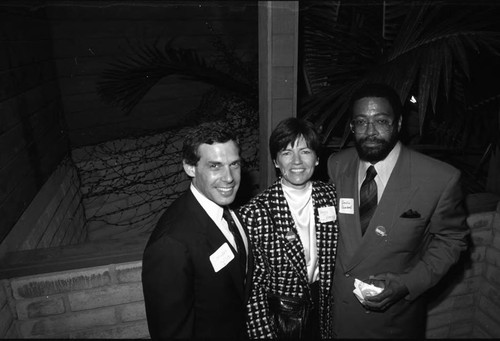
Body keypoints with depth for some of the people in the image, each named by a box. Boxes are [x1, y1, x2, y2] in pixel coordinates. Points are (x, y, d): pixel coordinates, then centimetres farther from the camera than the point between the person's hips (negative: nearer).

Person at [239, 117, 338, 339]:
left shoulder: (330, 195, -8)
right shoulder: (254, 213, -21)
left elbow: (333, 258, 2)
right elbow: (253, 283, -14)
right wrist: (263, 334, -14)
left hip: (322, 309, 4)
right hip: (278, 317, -3)